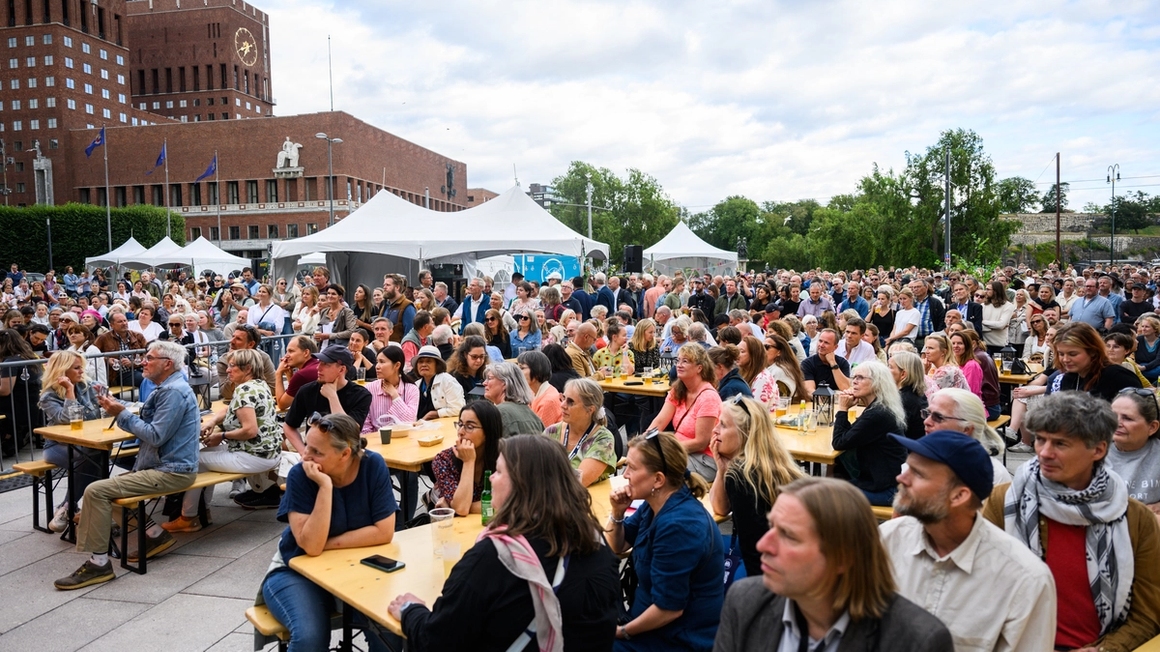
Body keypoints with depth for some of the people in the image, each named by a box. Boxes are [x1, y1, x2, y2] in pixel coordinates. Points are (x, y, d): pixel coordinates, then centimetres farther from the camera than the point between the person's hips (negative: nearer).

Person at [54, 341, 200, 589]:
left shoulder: (174, 392, -18)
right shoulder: (168, 388, 15)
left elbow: (155, 436, -22)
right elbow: (148, 427, 16)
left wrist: (122, 414, -14)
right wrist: (119, 410, 4)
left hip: (171, 471, -11)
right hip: (162, 464, 11)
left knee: (96, 491, -15)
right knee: (110, 486, 20)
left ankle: (99, 563, -6)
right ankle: (154, 533, 19)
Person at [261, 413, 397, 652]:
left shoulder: (373, 465, -14)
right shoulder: (300, 475, -19)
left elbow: (384, 532, -16)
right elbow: (311, 545, -27)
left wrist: (328, 544, -18)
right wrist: (325, 485, -33)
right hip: (298, 572, -1)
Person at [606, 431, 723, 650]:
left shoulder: (677, 526, -30)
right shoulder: (657, 503, -1)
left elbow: (669, 608, -24)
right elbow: (616, 547, 13)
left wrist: (622, 632, -11)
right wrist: (617, 512, -7)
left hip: (681, 639, -8)